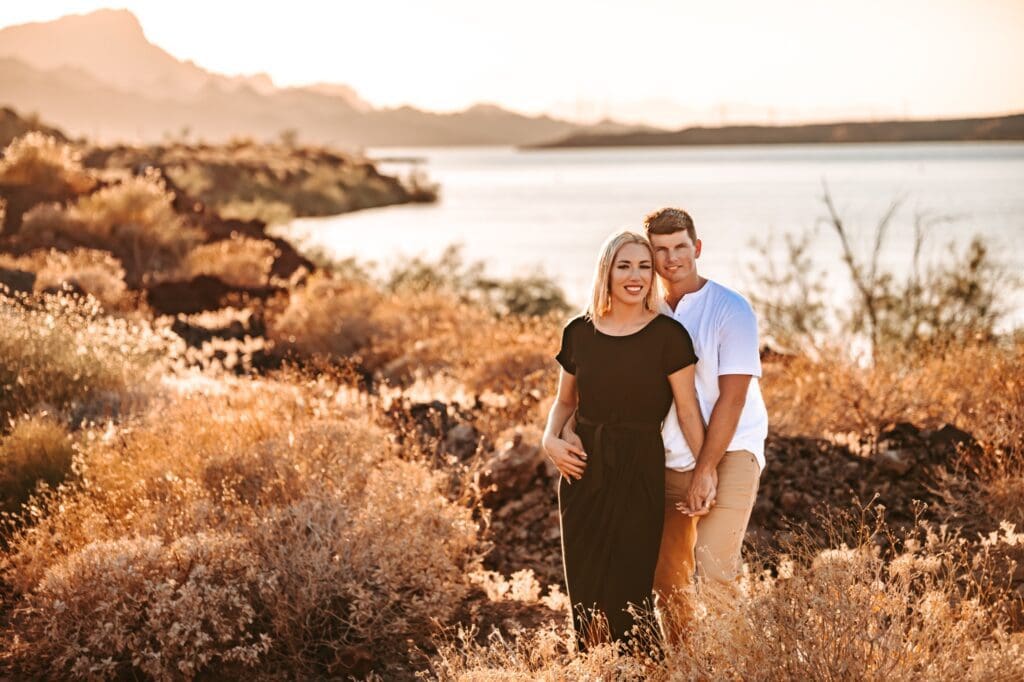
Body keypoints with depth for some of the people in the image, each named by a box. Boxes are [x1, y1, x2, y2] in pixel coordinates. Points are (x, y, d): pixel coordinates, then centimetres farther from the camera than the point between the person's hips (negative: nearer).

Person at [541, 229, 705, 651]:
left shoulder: (668, 336, -7)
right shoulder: (579, 333, 4)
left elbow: (688, 413, -6)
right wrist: (550, 439, -2)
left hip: (641, 474, -3)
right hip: (584, 472, 3)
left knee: (629, 592, -1)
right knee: (584, 592, 8)